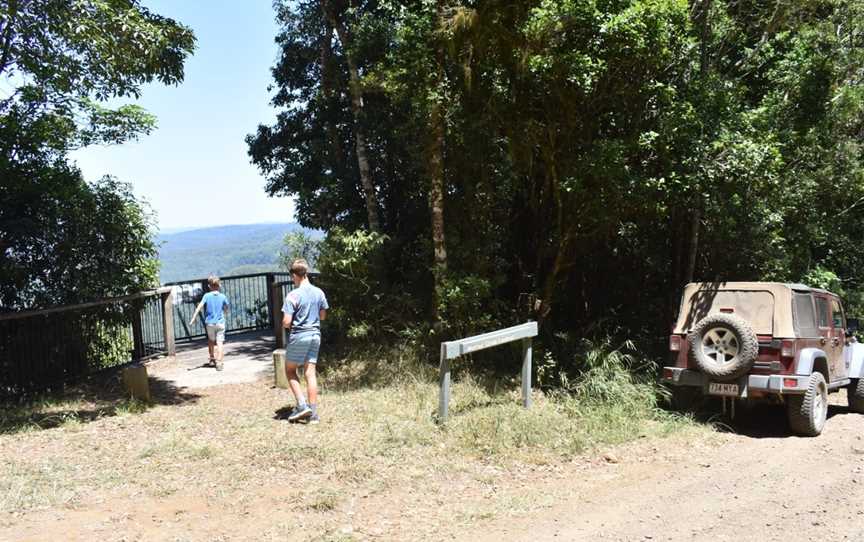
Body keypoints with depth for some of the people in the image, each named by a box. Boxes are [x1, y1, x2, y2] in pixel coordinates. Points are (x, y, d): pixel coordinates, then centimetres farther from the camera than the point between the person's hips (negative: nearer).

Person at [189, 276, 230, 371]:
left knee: (211, 341, 23)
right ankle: (218, 363, -14)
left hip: (209, 323, 1)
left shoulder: (206, 296, -6)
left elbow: (199, 307, -17)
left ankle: (212, 359, 33)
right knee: (219, 343, -4)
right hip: (220, 322, -1)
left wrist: (193, 318, -18)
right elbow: (227, 308, 11)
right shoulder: (223, 296, -2)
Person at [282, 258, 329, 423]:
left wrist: (284, 325, 4)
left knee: (290, 370, 13)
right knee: (310, 373, 7)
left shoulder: (293, 295, -15)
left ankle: (302, 405, 0)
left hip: (298, 336, -5)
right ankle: (313, 413, 6)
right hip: (315, 335, 5)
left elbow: (286, 322, -17)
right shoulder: (319, 293, 3)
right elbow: (323, 316, 14)